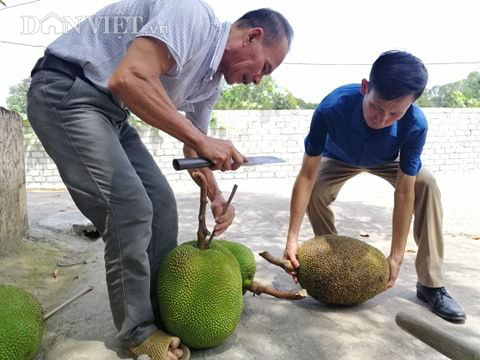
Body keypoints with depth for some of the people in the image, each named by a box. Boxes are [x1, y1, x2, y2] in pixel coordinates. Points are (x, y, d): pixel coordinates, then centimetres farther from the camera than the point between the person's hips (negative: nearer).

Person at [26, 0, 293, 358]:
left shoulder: (211, 82, 9)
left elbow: (192, 146, 17)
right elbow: (128, 78, -31)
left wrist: (216, 196, 3)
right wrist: (201, 140, -27)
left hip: (110, 111, 10)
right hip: (64, 92, -9)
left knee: (160, 204, 4)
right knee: (130, 208, -15)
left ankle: (161, 313, 17)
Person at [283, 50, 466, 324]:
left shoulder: (415, 124, -38)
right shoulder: (332, 108, -42)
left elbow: (404, 193, -32)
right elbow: (307, 176, -37)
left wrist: (396, 257, -29)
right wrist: (293, 238, -38)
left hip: (386, 160, 1)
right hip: (340, 159, 0)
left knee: (426, 185, -24)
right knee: (316, 192, -27)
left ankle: (431, 284, -13)